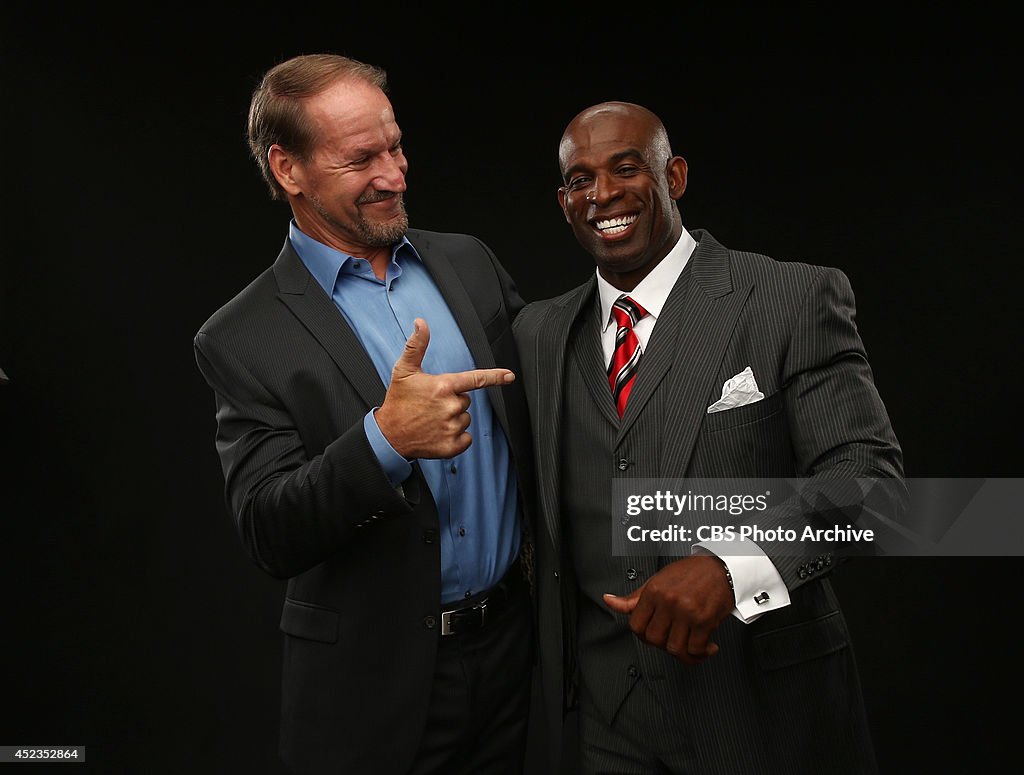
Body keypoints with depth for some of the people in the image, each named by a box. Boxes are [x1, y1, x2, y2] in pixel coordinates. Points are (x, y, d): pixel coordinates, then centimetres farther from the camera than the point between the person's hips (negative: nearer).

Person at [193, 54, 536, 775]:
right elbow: (269, 537, -16)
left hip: (511, 639, 4)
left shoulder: (470, 261, 3)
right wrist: (385, 438, -31)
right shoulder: (242, 339, -11)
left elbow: (536, 395, 11)